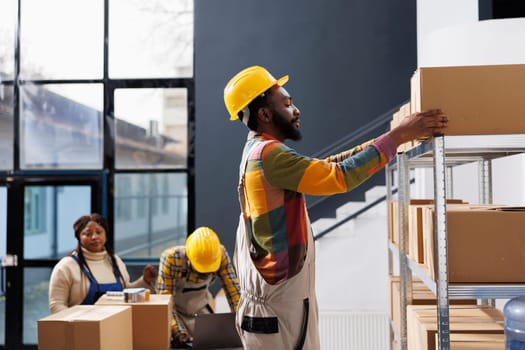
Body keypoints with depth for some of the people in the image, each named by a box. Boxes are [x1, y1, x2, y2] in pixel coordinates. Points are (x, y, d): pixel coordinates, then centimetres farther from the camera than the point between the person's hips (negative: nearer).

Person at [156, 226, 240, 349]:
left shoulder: (221, 254, -23)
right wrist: (178, 332, -41)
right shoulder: (171, 258, -33)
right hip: (175, 311, -3)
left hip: (200, 309, 3)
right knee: (177, 343, -21)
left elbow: (233, 289, -19)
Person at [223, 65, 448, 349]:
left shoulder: (260, 153, 13)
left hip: (277, 295, 10)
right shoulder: (268, 154, -19)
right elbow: (339, 176, -25)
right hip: (279, 303, -10)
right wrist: (397, 136, -18)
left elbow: (325, 168, 14)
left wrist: (392, 139, 9)